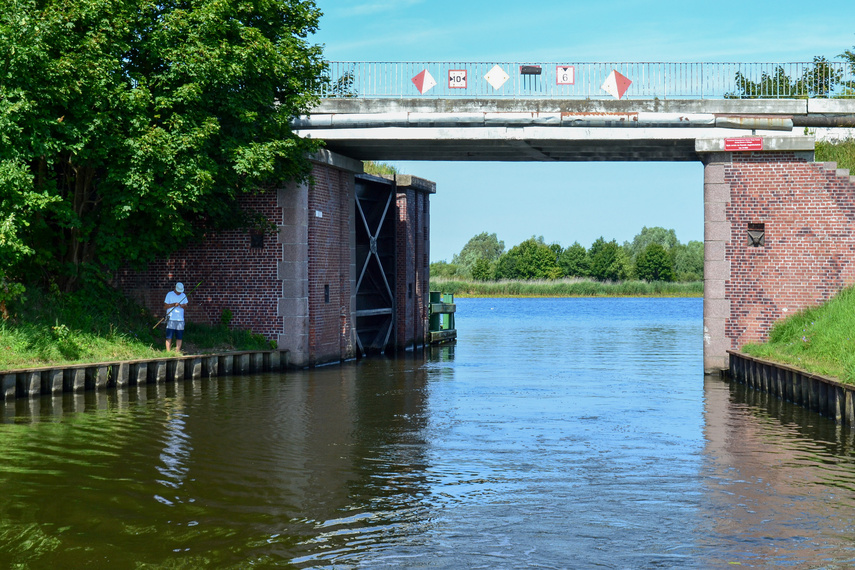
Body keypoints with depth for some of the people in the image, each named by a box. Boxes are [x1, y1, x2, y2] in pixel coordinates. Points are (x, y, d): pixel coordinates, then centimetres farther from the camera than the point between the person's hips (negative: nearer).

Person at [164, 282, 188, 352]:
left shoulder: (183, 295, 12)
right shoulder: (169, 294, 0)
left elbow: (186, 305, 14)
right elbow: (165, 306, -2)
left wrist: (183, 306, -9)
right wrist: (174, 304, -16)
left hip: (180, 319, 4)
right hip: (171, 319, -4)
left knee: (179, 337, 2)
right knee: (169, 337, -6)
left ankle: (177, 352, 7)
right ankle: (168, 352, -5)